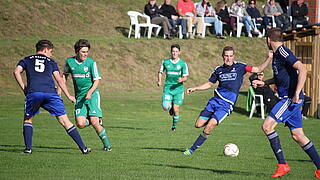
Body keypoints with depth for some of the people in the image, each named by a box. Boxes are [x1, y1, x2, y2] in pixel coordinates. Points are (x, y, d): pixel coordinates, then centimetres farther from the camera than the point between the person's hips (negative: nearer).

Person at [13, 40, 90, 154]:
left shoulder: (27, 60, 24)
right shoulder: (51, 62, 24)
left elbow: (16, 72, 7)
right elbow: (59, 79, 16)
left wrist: (24, 88, 11)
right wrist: (68, 96, 20)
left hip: (33, 92, 0)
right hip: (50, 93, 0)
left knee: (28, 119, 22)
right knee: (64, 120, 4)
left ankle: (28, 148, 9)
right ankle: (83, 148, 2)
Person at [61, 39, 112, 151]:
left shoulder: (91, 63, -7)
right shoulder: (69, 61, 1)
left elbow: (97, 80, -4)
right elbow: (65, 75, 20)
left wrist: (90, 92, -21)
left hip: (92, 95, -3)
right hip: (79, 97, 3)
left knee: (94, 122, -16)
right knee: (80, 124, -13)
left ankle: (106, 145, 1)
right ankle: (97, 120, 20)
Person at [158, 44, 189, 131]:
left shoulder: (183, 64, -1)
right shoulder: (165, 62, 4)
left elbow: (185, 77, 0)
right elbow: (160, 72, 19)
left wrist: (182, 79, -24)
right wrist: (159, 81, 1)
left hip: (178, 88, -1)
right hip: (168, 88, 1)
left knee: (176, 109, -5)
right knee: (165, 107, -15)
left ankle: (174, 125, 19)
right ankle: (171, 108, 23)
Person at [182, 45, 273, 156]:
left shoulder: (240, 67, 1)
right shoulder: (218, 70, 11)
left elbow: (259, 69, 0)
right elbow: (209, 84, 23)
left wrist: (269, 58, -12)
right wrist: (194, 89, 14)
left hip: (226, 105, -4)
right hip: (215, 101, 4)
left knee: (209, 127, -18)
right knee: (198, 124, -2)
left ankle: (192, 149, -7)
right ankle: (214, 121, 30)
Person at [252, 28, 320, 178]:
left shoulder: (282, 52, -13)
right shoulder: (277, 54, 17)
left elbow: (302, 69, -23)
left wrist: (297, 93, -26)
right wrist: (263, 83, 29)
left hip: (291, 98, -10)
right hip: (289, 99, 10)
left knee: (267, 126, -13)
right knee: (297, 135, 10)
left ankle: (282, 165, -10)